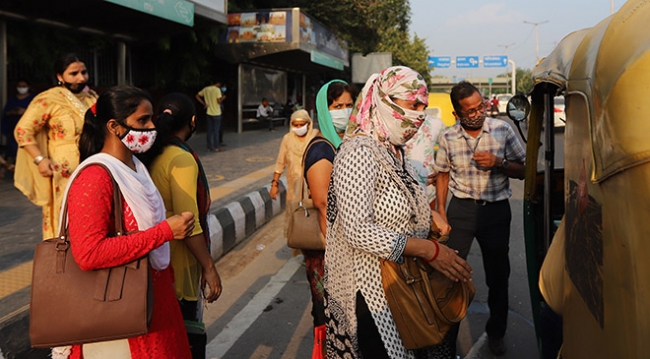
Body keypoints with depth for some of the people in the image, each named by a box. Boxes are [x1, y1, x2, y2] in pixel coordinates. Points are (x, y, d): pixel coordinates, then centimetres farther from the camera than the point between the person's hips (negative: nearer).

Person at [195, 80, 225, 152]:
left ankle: (209, 147, 11)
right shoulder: (217, 90, -11)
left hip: (208, 113, 5)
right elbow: (219, 101, -15)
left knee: (209, 130, 8)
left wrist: (204, 104, 6)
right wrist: (223, 97, 5)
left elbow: (197, 96, 9)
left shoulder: (205, 89, 7)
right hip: (216, 113, -5)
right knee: (216, 130, 0)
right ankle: (216, 147, 2)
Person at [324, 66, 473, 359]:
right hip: (368, 289, -9)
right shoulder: (360, 152, -20)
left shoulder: (394, 151, 9)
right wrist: (429, 250, -26)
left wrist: (429, 216, 4)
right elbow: (358, 232, -28)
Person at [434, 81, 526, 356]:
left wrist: (498, 163, -19)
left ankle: (496, 333, 32)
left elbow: (522, 170, 0)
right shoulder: (448, 138, -2)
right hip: (461, 209, 0)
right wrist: (441, 211, 3)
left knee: (498, 274, 12)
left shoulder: (502, 130, -5)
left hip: (496, 209, 0)